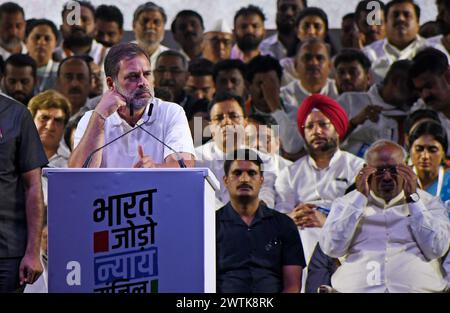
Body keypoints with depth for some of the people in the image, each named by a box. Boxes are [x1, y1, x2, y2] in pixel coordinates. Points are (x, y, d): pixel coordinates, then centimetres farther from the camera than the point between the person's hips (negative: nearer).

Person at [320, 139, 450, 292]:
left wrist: (413, 198, 2)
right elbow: (332, 249, 1)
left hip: (416, 288, 0)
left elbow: (436, 250, 2)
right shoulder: (345, 203, 18)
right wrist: (360, 197, 2)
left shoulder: (429, 203, 17)